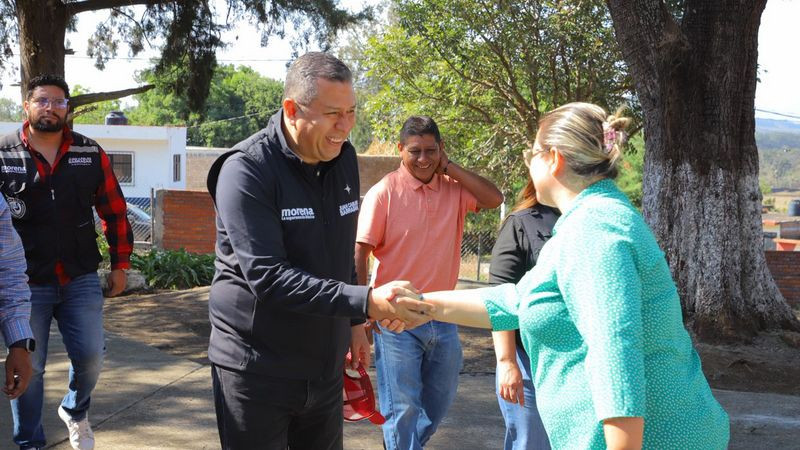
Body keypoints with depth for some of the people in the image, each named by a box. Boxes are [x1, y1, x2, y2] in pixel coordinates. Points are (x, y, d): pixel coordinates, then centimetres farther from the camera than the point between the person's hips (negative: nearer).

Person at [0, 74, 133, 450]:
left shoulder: (91, 154, 3)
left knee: (90, 355, 3)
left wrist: (120, 264, 7)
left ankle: (75, 411, 35)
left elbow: (114, 211, 7)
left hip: (81, 280, 2)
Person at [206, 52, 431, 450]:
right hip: (257, 369, -6)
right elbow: (268, 277, -27)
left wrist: (354, 321, 15)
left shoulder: (343, 157, 3)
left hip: (325, 364, 6)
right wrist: (366, 302, -34)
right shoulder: (246, 171, -18)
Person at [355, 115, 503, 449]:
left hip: (443, 317, 5)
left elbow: (494, 199, -11)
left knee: (440, 398, 20)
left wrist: (448, 166, -9)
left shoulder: (454, 189, 3)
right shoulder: (384, 192, -10)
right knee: (403, 406, 2)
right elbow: (360, 253, -11)